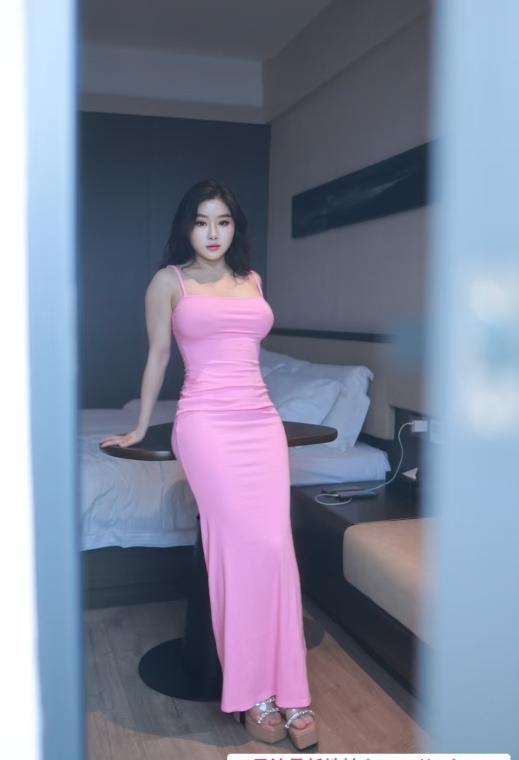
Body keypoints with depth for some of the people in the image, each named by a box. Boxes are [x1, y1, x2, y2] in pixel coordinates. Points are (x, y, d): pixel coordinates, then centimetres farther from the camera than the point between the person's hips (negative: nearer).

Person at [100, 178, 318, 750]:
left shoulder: (251, 280, 18)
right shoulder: (169, 281, 6)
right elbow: (157, 356, 9)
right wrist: (140, 428, 13)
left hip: (262, 420, 4)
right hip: (207, 423, -4)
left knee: (275, 548, -6)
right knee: (248, 547, -13)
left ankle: (285, 688, 3)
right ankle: (254, 694, 1)